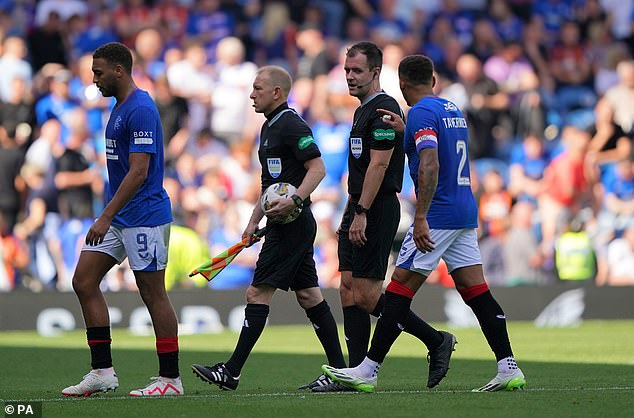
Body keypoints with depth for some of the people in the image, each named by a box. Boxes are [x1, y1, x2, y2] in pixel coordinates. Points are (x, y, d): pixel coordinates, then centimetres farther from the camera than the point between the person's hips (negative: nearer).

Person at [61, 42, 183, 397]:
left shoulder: (140, 109, -17)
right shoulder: (121, 107, 14)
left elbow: (138, 172, -22)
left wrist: (106, 217, -24)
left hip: (144, 218, -10)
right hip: (118, 218, 10)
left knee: (154, 294, -3)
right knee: (84, 281, 4)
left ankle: (171, 378, 5)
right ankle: (103, 371, 6)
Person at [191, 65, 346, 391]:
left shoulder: (291, 125, -13)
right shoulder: (270, 127, 18)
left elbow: (317, 168, -19)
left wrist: (295, 200, -30)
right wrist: (254, 221, 24)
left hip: (292, 225, -10)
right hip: (284, 226, 10)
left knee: (258, 293, -10)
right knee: (308, 295, 9)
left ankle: (231, 372, -10)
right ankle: (339, 370, 9)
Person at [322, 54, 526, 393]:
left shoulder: (421, 113, -12)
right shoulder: (453, 109, 15)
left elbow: (430, 165, -24)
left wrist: (420, 218, -26)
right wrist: (406, 130, 26)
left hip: (438, 214, -8)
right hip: (465, 213, 8)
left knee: (399, 290, -3)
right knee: (476, 292, 6)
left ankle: (368, 370, -1)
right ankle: (509, 368, -1)